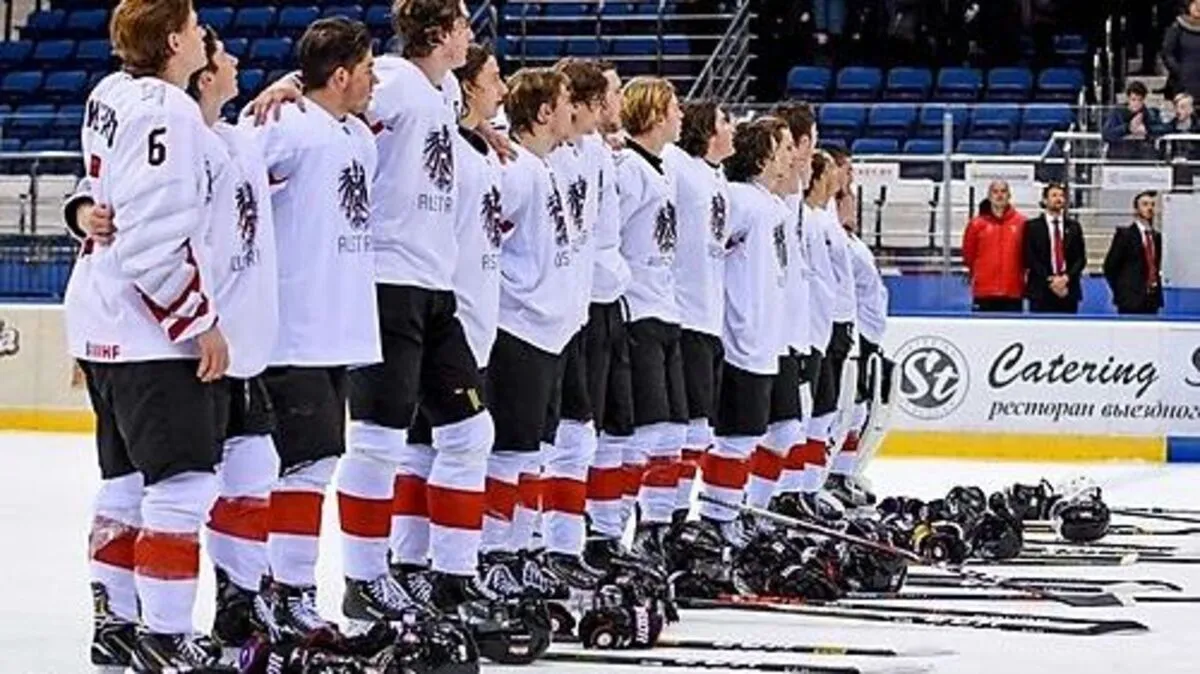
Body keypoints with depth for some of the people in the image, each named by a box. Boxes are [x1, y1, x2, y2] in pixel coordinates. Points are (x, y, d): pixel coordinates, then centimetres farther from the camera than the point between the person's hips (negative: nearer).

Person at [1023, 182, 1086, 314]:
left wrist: (1066, 277, -8)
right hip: (1041, 292, -3)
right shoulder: (1032, 227, 5)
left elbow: (1081, 258, 9)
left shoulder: (1074, 226, 14)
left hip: (1068, 291, 3)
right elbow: (1030, 259, -3)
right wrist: (1050, 281, -12)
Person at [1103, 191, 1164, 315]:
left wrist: (1157, 285, 9)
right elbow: (1110, 266, -5)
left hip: (1152, 299, 6)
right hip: (1131, 300, -6)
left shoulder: (1156, 236, 15)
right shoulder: (1125, 234, -4)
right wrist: (1121, 292, -6)